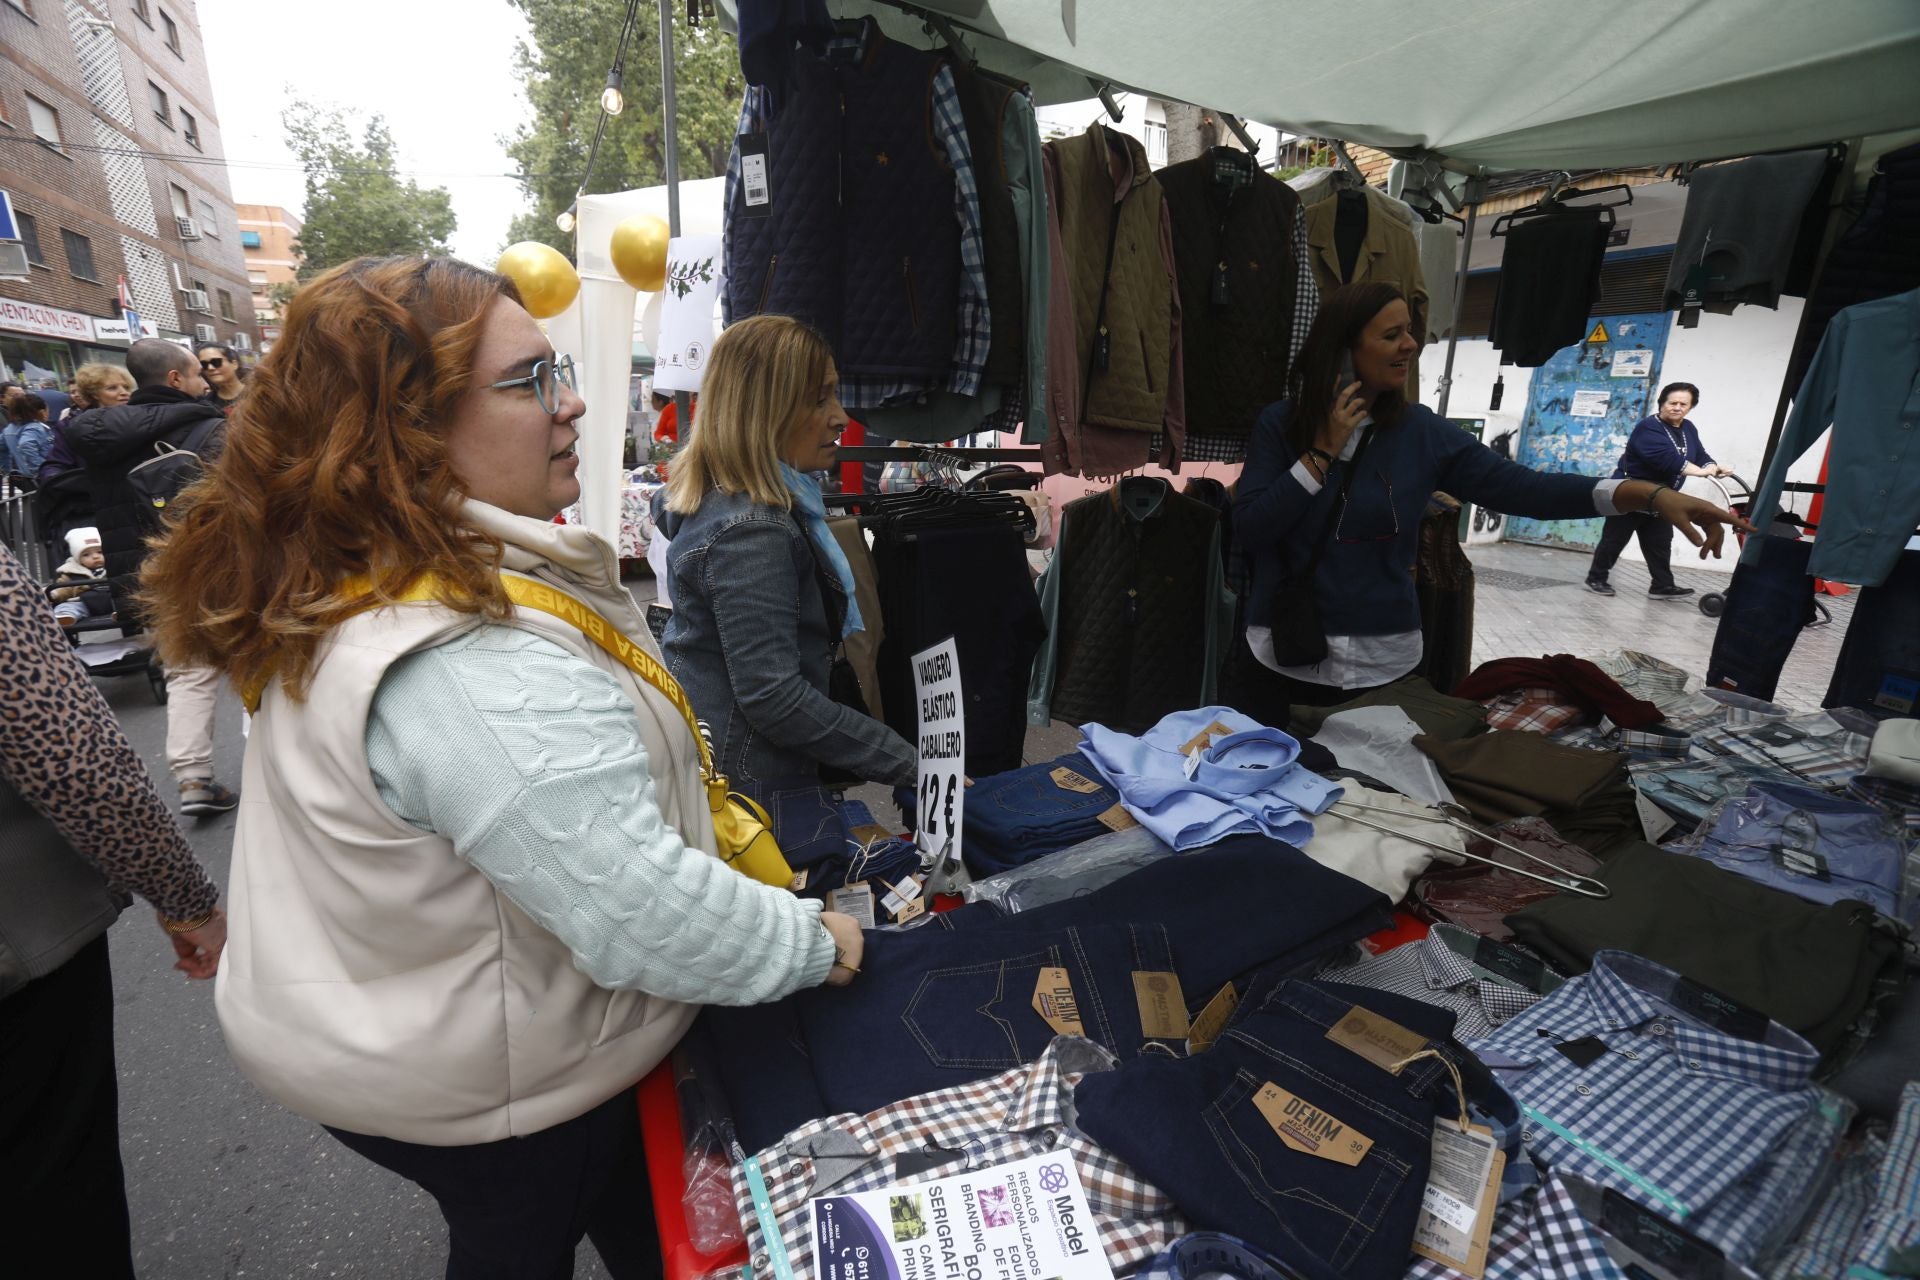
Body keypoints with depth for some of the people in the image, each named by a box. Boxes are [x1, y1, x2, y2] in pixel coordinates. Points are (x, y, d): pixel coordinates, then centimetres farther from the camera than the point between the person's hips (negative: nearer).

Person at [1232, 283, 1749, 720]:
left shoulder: (1422, 432, 0)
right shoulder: (1280, 422, -4)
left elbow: (1521, 488, -4)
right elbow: (1248, 530, -12)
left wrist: (1649, 494, -14)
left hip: (1383, 662, 1)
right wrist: (1322, 453, -14)